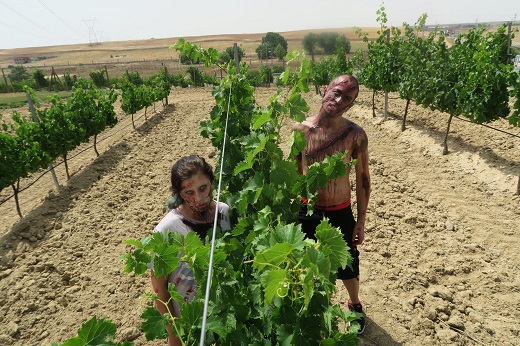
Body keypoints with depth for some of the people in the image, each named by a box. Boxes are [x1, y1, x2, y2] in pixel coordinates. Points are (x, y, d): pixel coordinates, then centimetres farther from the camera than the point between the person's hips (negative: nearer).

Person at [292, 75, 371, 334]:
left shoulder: (355, 135, -13)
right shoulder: (300, 129, -8)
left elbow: (363, 180, -4)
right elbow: (294, 174, 2)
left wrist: (361, 221, -3)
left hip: (341, 213, -1)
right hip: (307, 211, 1)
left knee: (347, 267, 19)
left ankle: (355, 304, 51)